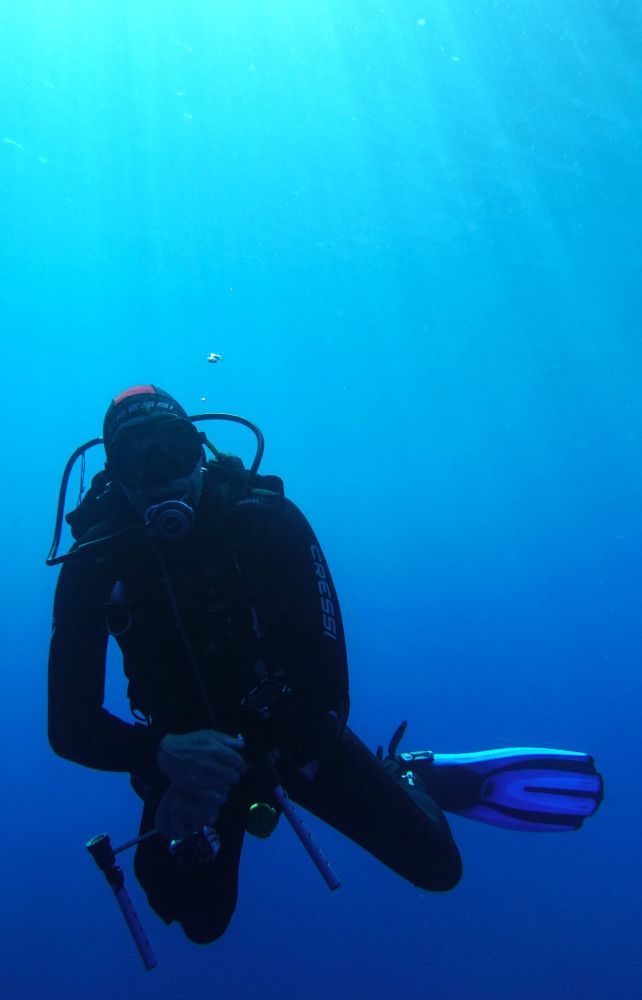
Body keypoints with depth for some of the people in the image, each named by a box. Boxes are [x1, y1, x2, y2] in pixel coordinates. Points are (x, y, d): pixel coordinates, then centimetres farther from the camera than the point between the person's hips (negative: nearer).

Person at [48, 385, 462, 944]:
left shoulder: (267, 520, -23)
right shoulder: (95, 567, -19)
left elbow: (323, 656, -26)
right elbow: (69, 724, -19)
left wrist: (216, 783, -32)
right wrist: (164, 754, -39)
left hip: (298, 727, -1)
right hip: (189, 753, 2)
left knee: (435, 865, -1)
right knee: (203, 921, 16)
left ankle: (402, 781, 33)